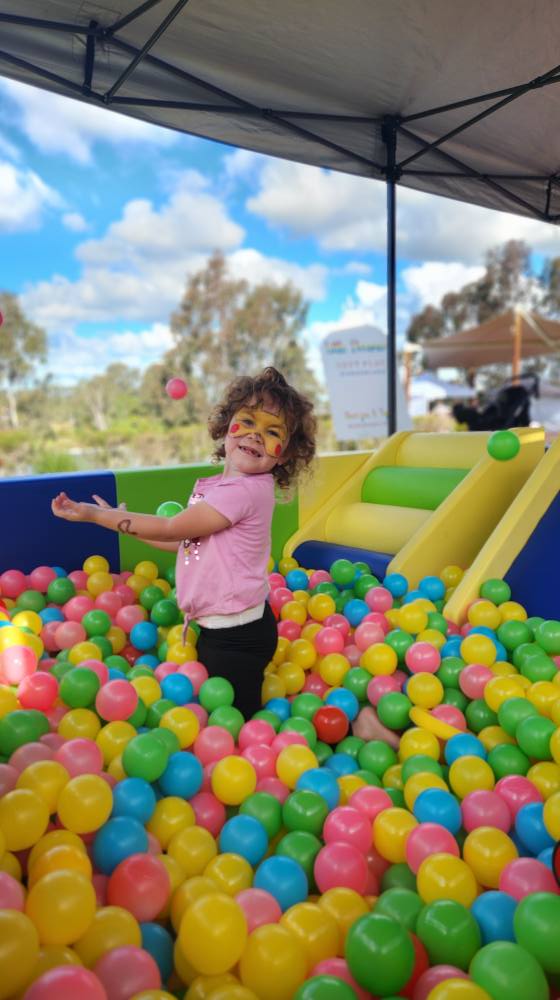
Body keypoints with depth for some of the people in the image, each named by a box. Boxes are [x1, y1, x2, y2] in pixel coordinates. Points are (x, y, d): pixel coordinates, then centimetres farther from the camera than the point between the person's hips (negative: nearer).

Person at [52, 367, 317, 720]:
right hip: (220, 628, 9)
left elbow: (171, 528, -19)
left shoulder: (245, 490, -24)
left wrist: (95, 514, -9)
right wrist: (118, 518, 10)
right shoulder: (216, 487, 5)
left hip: (236, 637, -9)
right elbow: (184, 539, 11)